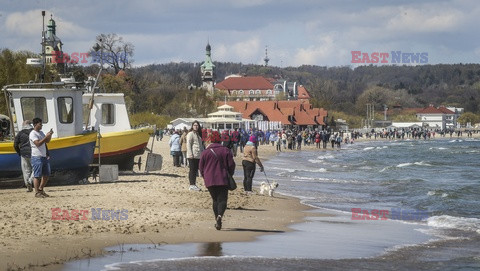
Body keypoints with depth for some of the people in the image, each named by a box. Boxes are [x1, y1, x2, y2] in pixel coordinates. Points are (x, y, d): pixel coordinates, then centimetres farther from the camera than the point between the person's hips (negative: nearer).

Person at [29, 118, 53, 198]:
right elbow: (38, 143, -23)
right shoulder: (33, 134, -11)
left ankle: (40, 189, 24)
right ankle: (37, 192, -3)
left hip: (44, 157, 9)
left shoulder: (41, 133, 15)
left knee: (46, 174, 12)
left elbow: (47, 141, 21)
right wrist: (46, 136, -23)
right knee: (37, 175, -6)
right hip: (37, 157, -9)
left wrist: (50, 135, 4)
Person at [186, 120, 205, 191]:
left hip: (198, 156, 8)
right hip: (192, 156, -8)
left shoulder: (199, 134, 19)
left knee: (196, 170, 10)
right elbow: (188, 144, -12)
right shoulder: (190, 134, -5)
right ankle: (192, 185, -6)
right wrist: (190, 154, -19)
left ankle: (194, 184, 15)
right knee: (192, 170, -7)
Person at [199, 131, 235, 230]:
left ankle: (217, 220, 13)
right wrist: (230, 175, 17)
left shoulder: (205, 152, 1)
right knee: (222, 199, -2)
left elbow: (201, 167, 6)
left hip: (210, 181, 2)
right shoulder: (226, 151, -1)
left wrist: (204, 176, 22)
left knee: (215, 200, 15)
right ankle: (220, 215, -29)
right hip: (223, 180, -2)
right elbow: (231, 165, 0)